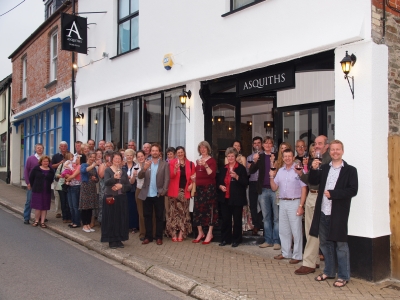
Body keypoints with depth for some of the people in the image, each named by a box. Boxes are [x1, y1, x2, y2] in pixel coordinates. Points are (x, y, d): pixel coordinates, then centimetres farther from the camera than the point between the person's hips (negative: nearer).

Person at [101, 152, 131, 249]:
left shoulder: (123, 172, 10)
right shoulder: (108, 170, -3)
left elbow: (129, 186, 8)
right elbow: (106, 182, -21)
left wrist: (121, 186, -12)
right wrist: (114, 177, -39)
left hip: (121, 198, 4)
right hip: (110, 198, -4)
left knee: (121, 219, 6)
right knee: (111, 219, -2)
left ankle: (119, 240, 16)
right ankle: (111, 240, 7)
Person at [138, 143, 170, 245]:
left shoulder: (165, 164, 2)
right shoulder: (146, 163, 7)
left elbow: (167, 179, -3)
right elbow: (139, 176, -3)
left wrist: (163, 191, -15)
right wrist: (144, 168, -22)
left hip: (158, 195, -2)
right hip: (147, 194, 2)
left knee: (159, 216, 5)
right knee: (147, 216, 7)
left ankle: (159, 237, 14)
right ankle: (148, 236, 16)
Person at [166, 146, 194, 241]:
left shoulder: (190, 164, 6)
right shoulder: (172, 162, -1)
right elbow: (171, 176, -9)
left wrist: (191, 184, -6)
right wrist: (175, 169, -27)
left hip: (185, 191, 2)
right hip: (175, 190, -2)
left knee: (183, 212, 5)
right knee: (174, 212, 1)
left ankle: (181, 234, 10)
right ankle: (173, 234, 6)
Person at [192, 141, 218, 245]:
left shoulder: (211, 160, -5)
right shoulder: (198, 160, 14)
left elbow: (212, 175, -17)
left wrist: (206, 166, -27)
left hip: (209, 188, -6)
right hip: (199, 188, 6)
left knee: (209, 209, -4)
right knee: (198, 209, 6)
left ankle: (210, 234, 4)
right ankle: (200, 233, 17)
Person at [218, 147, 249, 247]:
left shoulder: (241, 168, -4)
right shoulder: (223, 168, 11)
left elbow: (246, 183, -9)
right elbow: (218, 181, 18)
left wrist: (237, 177, -23)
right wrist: (220, 186, -3)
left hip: (237, 198, -4)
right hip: (225, 198, 4)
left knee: (237, 220, 5)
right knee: (225, 219, 8)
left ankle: (236, 239, 16)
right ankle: (225, 239, 19)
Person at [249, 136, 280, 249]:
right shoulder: (260, 157, 9)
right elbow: (251, 171, 0)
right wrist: (254, 161, -17)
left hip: (275, 189, -3)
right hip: (263, 190, 3)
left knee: (276, 217, 1)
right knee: (266, 217, 10)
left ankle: (277, 241, 8)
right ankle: (268, 240, 18)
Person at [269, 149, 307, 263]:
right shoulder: (280, 171, 10)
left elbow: (304, 189, -10)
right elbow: (274, 188, 12)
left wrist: (301, 206, -14)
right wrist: (271, 177, -4)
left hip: (294, 203, -6)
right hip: (282, 203, 6)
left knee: (296, 230, 1)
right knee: (283, 230, 13)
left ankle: (297, 255, 11)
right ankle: (286, 253, 25)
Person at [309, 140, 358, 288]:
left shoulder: (350, 170, -3)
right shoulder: (324, 168, 13)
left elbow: (353, 190, -12)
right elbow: (313, 181, 8)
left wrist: (333, 193, -18)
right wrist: (313, 169, -9)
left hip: (338, 214, -5)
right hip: (323, 213, 5)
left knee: (340, 244, 3)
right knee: (325, 243, 15)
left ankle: (343, 276, 16)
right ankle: (329, 271, 30)